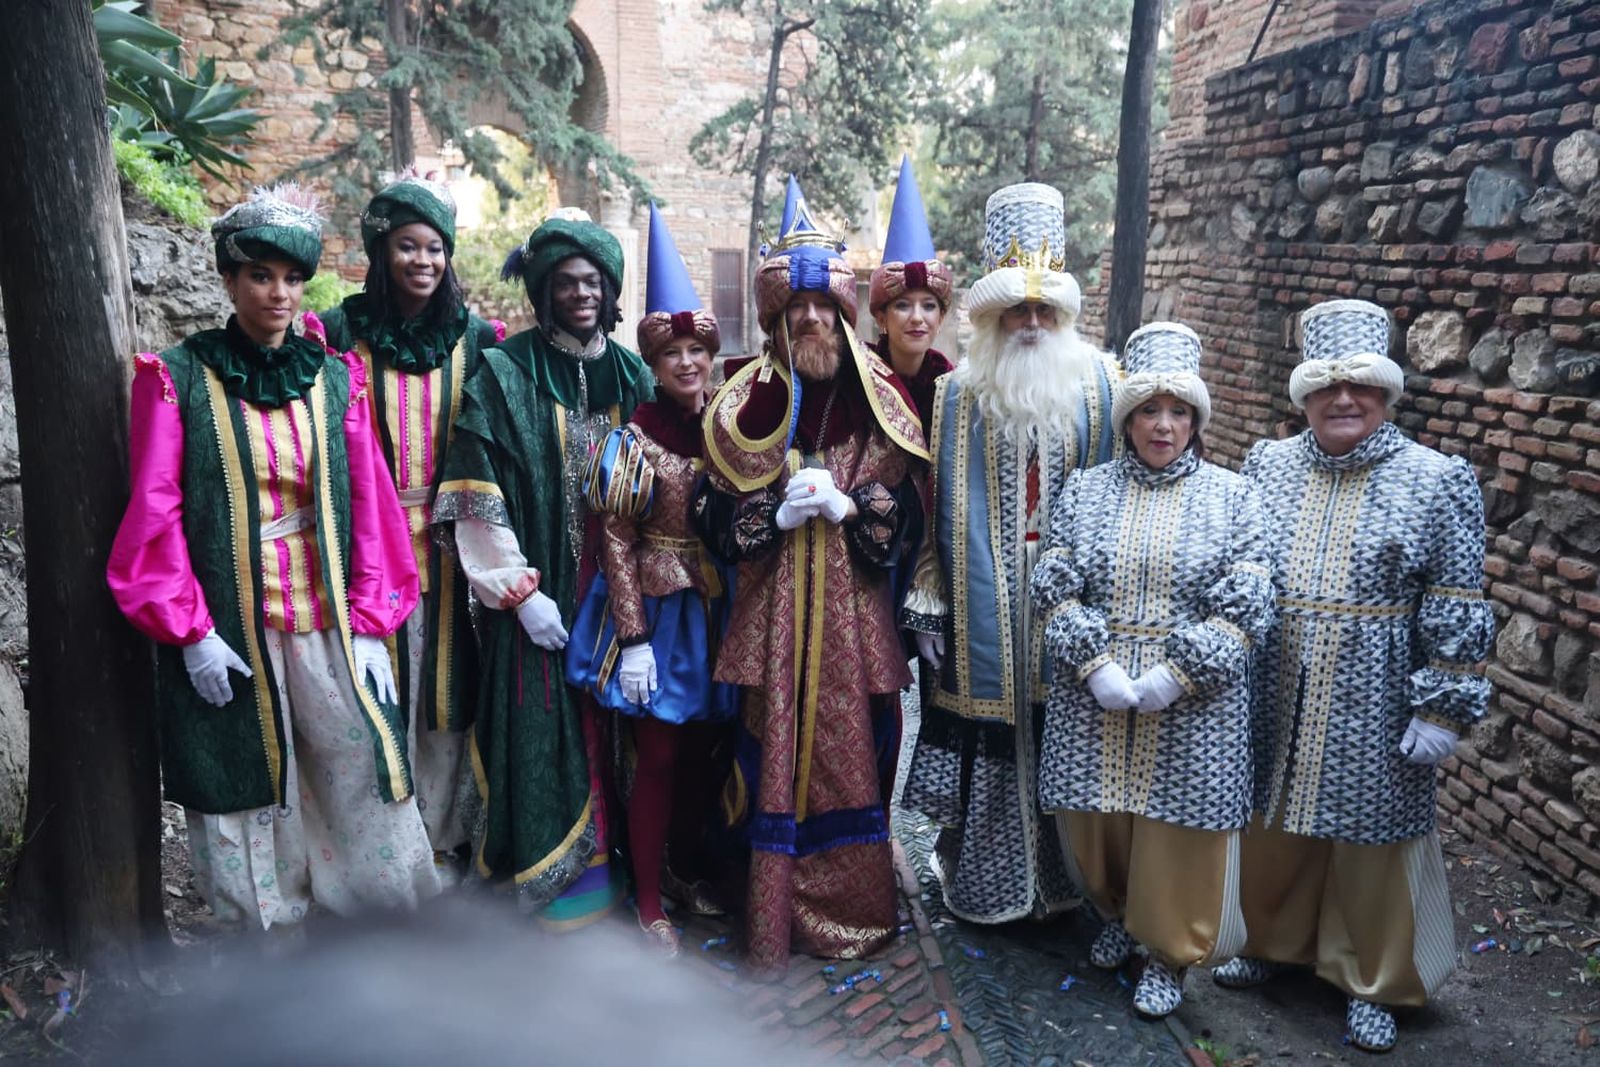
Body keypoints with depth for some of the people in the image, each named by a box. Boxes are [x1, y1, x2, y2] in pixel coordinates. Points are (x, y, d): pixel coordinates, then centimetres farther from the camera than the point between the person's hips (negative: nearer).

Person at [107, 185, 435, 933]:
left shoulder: (334, 379, 7)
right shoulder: (176, 379, 0)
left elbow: (368, 505, 4)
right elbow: (154, 513, -4)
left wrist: (371, 623, -2)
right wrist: (190, 632, -10)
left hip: (328, 626, 2)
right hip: (226, 631, -2)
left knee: (363, 776, 2)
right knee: (245, 793, 6)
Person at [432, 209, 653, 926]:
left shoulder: (631, 376, 8)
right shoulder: (506, 375, -6)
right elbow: (478, 497, -11)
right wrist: (521, 591, -13)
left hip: (615, 590, 4)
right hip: (540, 591, -4)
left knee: (609, 721, 9)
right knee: (544, 726, 1)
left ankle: (605, 853, 25)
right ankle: (554, 871, 17)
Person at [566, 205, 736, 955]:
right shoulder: (634, 441, -7)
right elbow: (617, 543, -9)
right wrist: (633, 639, -13)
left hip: (719, 610, 4)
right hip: (657, 609, -4)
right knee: (658, 757, 3)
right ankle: (649, 901, 18)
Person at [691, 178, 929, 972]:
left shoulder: (879, 403, 4)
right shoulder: (746, 405, 3)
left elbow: (908, 512, 3)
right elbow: (716, 519, 1)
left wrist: (847, 506, -14)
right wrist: (779, 514, -15)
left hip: (854, 614, 1)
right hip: (773, 612, 0)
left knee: (852, 752, 6)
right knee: (775, 754, 2)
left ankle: (851, 910, 25)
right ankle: (774, 919, 17)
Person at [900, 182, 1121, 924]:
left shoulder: (1101, 385, 4)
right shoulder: (958, 395, 4)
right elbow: (936, 506, 2)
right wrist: (927, 603, -2)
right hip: (984, 606, 0)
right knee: (986, 737, 5)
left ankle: (1060, 880, 28)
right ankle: (982, 884, 24)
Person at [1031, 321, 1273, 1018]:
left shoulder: (1231, 497, 0)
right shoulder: (1085, 491, 4)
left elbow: (1245, 608, -6)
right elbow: (1052, 588, -2)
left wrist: (1175, 673, -15)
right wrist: (1096, 664, -14)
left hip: (1192, 705, -2)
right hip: (1091, 696, 2)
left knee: (1178, 832, 6)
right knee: (1096, 821, 13)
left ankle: (1169, 954, 29)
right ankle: (1116, 914, 42)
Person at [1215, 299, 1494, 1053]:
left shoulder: (1437, 481, -6)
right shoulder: (1266, 466, 3)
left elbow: (1455, 609, -6)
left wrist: (1443, 707, -9)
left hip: (1376, 705, -3)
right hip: (1274, 697, 3)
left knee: (1371, 838, 9)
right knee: (1270, 827, 16)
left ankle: (1373, 983, 30)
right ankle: (1271, 941, 41)